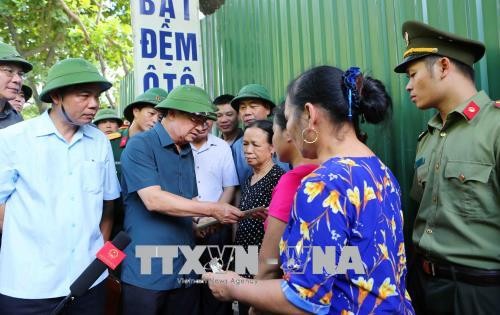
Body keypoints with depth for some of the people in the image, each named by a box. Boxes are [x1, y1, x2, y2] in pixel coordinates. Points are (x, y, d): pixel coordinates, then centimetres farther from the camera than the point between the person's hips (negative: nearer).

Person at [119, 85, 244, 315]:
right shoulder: (140, 146, -11)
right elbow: (154, 200, -22)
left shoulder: (188, 152, 12)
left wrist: (202, 221, -2)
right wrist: (212, 210, -22)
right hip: (146, 273, -6)